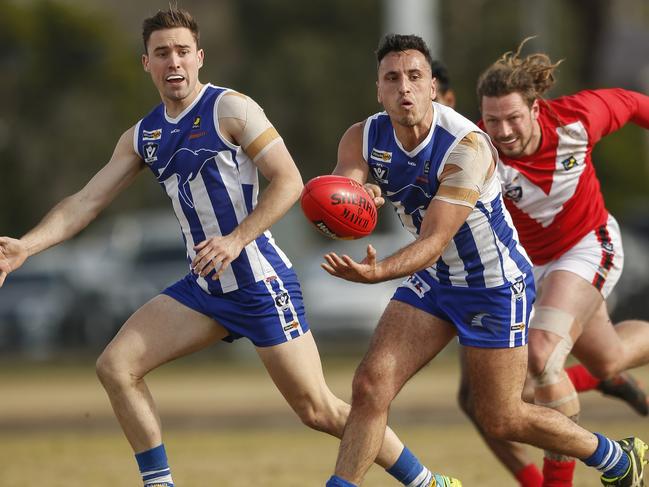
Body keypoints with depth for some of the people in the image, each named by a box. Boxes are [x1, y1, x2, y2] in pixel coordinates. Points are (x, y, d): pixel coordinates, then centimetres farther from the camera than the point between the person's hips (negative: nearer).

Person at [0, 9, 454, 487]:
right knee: (115, 366, -6)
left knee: (320, 411, -7)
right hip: (205, 287, 7)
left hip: (261, 283, -7)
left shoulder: (230, 109, -9)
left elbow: (289, 181, -14)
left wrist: (236, 240, -25)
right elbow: (86, 201, 10)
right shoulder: (141, 136, 10)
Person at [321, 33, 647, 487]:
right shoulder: (363, 139, -11)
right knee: (371, 384, -12)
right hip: (435, 280, 5)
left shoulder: (466, 147, -29)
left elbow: (434, 242, -34)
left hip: (496, 285, -5)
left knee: (501, 420, 3)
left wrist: (378, 272, -54)